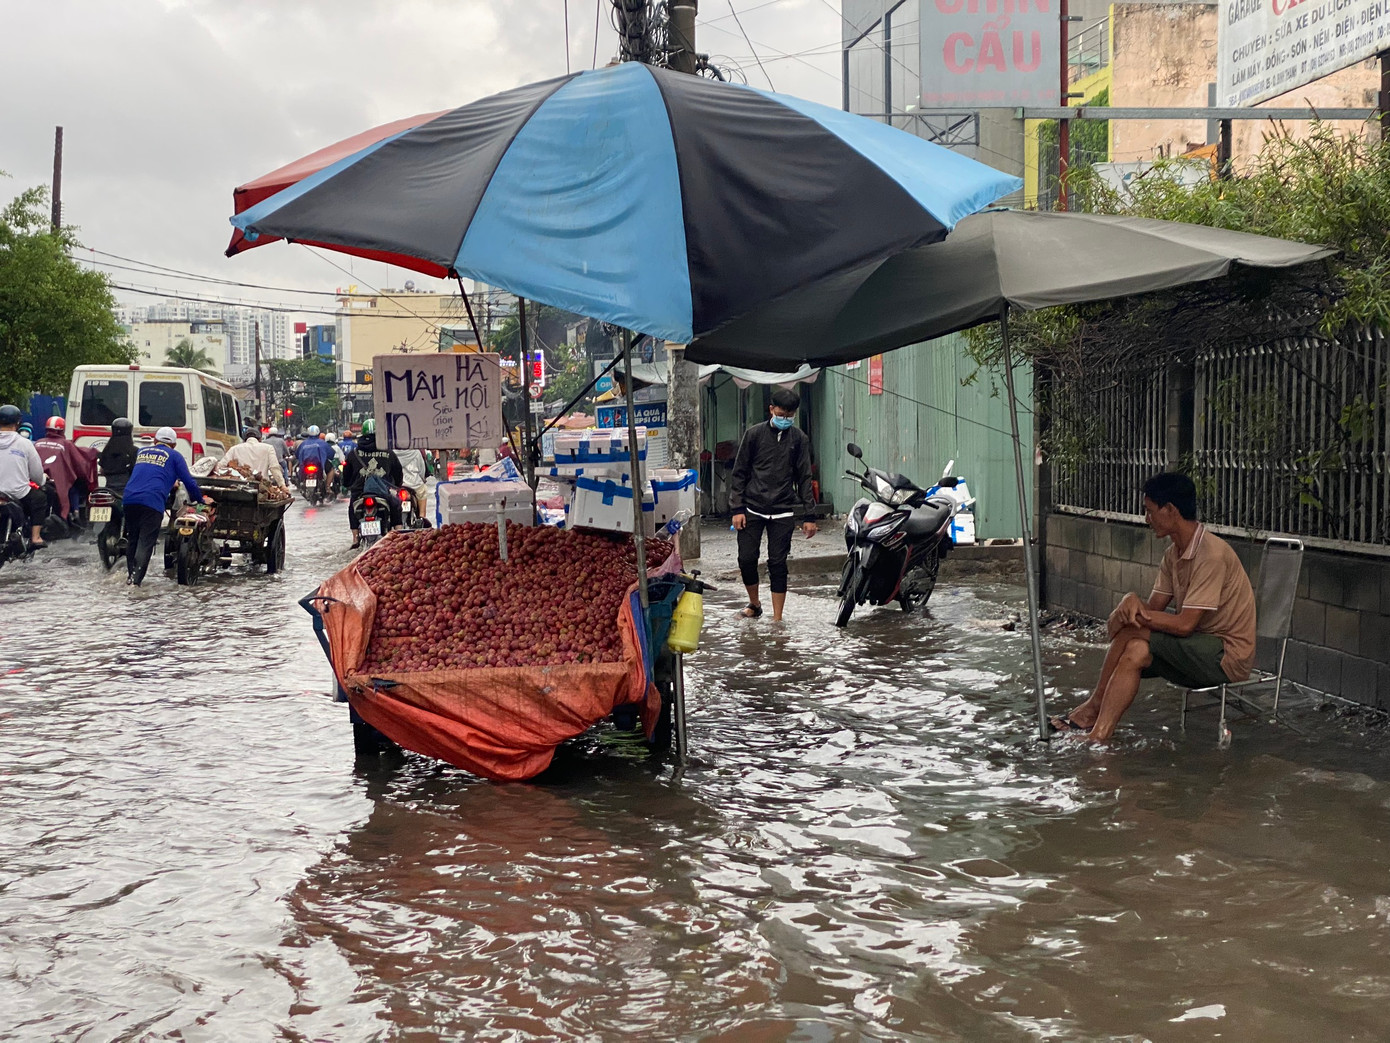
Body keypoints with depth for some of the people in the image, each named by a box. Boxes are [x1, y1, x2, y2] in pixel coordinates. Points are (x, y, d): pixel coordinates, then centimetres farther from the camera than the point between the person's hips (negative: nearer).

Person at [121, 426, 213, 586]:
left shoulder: (142, 451, 25)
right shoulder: (174, 456, 11)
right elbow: (188, 481, 8)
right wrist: (201, 499, 23)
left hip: (130, 498, 5)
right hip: (153, 502, -5)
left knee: (132, 539, 18)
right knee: (146, 541, -6)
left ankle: (130, 574, 23)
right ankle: (136, 578, -17)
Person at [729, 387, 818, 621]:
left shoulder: (799, 438, 5)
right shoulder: (754, 434, 2)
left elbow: (804, 478, 8)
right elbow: (740, 473, 5)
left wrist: (808, 516, 4)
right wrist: (737, 508, -3)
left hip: (783, 512, 0)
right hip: (752, 509, 0)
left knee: (778, 563, 0)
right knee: (747, 559, -1)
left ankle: (777, 618, 7)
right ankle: (754, 604, 24)